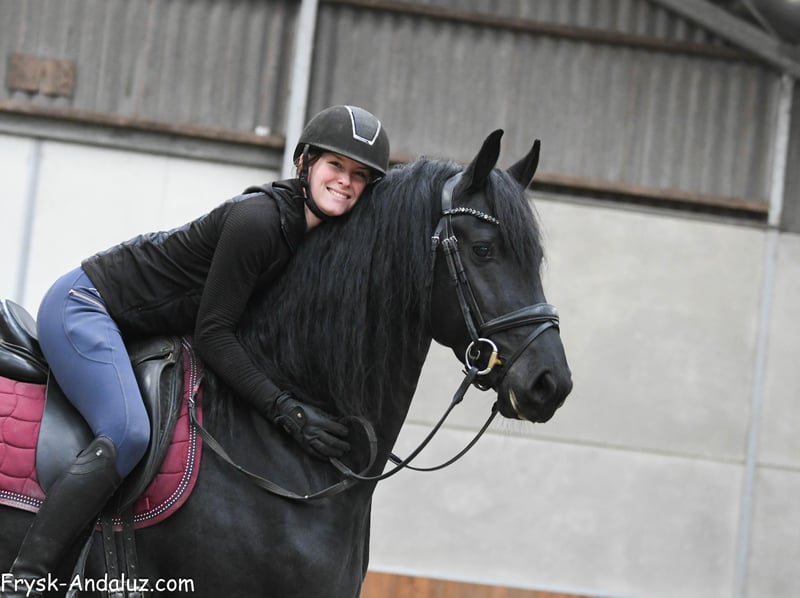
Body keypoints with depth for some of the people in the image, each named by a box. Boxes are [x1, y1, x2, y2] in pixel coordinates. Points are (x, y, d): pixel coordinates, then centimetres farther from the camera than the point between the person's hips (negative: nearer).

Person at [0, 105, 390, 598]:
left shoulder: (318, 234, 1)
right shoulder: (258, 219, -26)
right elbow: (213, 334, -25)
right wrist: (287, 411, -28)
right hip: (82, 305, -10)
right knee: (127, 436, -29)